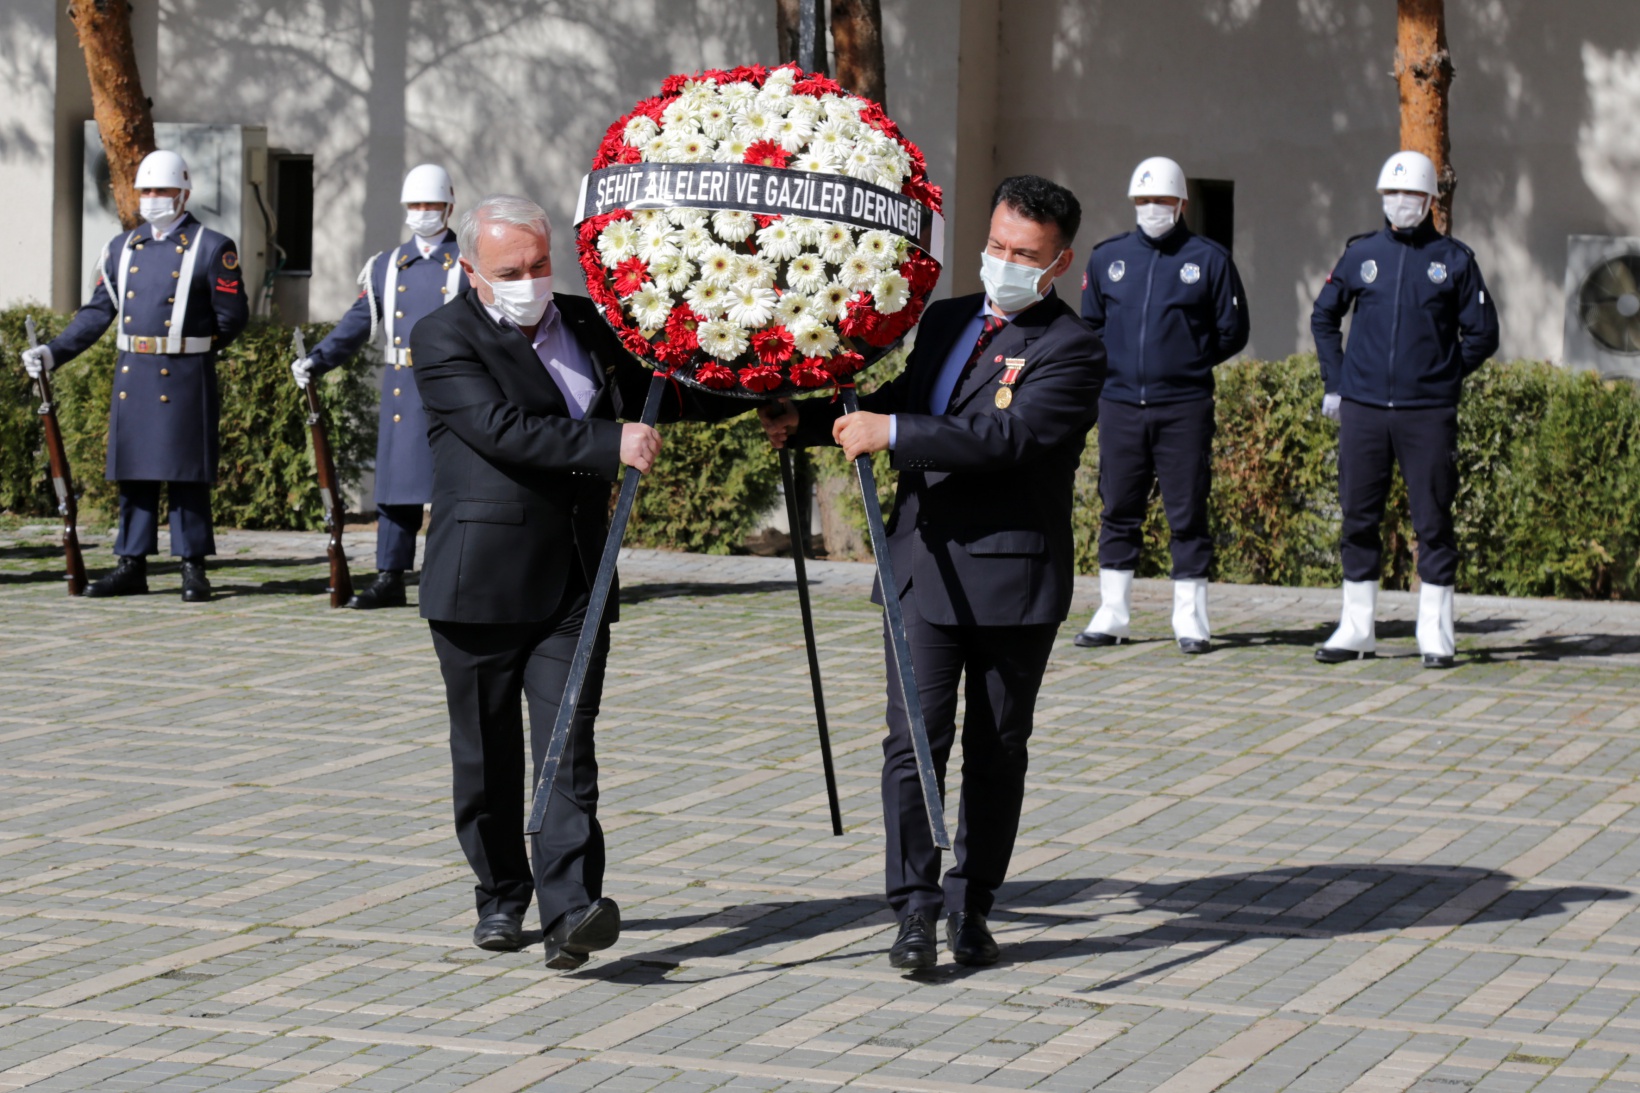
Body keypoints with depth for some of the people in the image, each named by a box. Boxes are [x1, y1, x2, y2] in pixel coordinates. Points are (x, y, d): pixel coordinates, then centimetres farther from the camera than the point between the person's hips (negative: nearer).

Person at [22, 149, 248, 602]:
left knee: (187, 475, -2)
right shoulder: (122, 249, 12)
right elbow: (98, 312, 13)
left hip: (184, 379, -5)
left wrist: (189, 349, 6)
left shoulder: (212, 249, -3)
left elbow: (234, 315, -1)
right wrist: (53, 352, 4)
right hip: (131, 378, 5)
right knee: (133, 474, 7)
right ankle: (131, 566, 13)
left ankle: (193, 569, 4)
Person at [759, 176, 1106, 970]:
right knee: (914, 742, -4)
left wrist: (890, 432, -23)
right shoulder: (943, 322, 14)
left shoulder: (1071, 350, -7)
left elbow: (1007, 436, -22)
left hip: (1012, 577, -4)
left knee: (996, 754, 7)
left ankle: (971, 906, 19)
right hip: (921, 570, 4)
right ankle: (916, 906, 0)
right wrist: (805, 421, 13)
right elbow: (886, 401, 29)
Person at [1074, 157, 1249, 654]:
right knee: (1118, 512, 7)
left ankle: (1191, 619, 6)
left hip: (1184, 408, -3)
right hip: (1119, 405, 3)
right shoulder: (1107, 257, 11)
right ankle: (1111, 615, 14)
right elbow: (1090, 325, 21)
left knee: (1188, 514, 0)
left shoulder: (1209, 259, 2)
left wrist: (1188, 364, 2)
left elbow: (1232, 332, 6)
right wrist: (1111, 366, 8)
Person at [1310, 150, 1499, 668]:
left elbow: (1481, 334, 8)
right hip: (1363, 410, 2)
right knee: (1359, 518, 6)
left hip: (1427, 413, -2)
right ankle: (1357, 628, 14)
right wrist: (1334, 382, 13)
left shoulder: (1454, 259, 2)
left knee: (1433, 522, 0)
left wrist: (1444, 377, 3)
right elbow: (1324, 317, 20)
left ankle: (1436, 634, 7)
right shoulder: (1361, 254, 8)